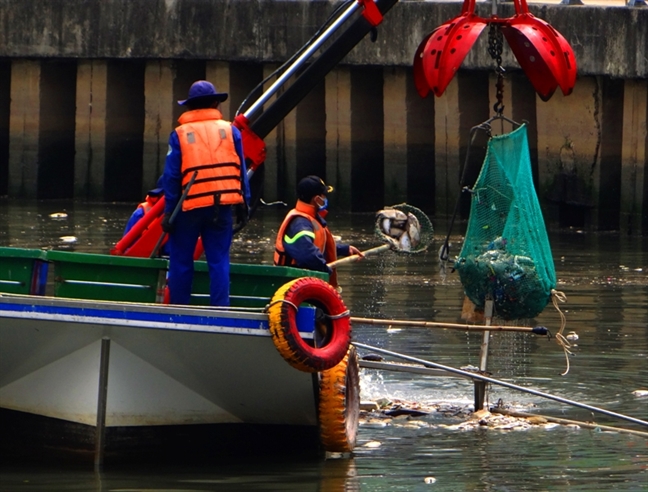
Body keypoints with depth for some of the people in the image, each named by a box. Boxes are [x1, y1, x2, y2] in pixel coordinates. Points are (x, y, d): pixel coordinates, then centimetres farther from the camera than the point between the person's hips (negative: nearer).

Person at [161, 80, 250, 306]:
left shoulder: (179, 134, 0)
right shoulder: (230, 131, 5)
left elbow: (171, 176, -1)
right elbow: (241, 171, 7)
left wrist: (169, 211, 2)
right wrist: (244, 203, 12)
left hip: (189, 205, -2)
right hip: (223, 205, 2)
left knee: (181, 260, 8)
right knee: (219, 260, 4)